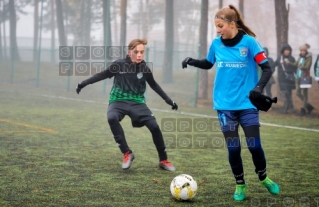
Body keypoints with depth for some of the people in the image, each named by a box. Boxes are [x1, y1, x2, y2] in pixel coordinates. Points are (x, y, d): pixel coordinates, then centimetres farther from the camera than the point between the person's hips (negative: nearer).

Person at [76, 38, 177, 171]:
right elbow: (103, 75, 4)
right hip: (118, 101, -2)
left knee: (154, 126, -16)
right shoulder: (119, 65, -11)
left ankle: (163, 160, 5)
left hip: (137, 103, 2)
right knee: (112, 118, -36)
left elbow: (154, 85, 12)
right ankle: (127, 153, -22)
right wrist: (84, 83, 4)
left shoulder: (145, 69, -5)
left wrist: (168, 100, 14)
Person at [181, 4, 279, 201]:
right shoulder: (216, 43, 1)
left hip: (247, 104, -2)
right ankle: (240, 185, 20)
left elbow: (267, 68, -8)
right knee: (233, 147, 2)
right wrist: (192, 61, 0)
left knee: (254, 145, -2)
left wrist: (259, 87, -24)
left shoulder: (249, 42, -10)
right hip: (225, 104, 2)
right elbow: (208, 64, 19)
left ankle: (264, 178, 24)